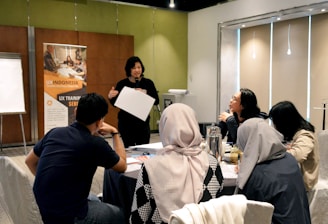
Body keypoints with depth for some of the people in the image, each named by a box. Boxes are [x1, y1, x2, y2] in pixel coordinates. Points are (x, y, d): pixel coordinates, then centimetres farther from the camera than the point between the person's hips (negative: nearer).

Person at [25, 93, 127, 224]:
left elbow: (29, 161, 15)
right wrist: (115, 133, 11)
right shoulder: (95, 143, -17)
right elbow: (122, 166, 2)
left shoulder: (55, 132, 0)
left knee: (97, 203, 29)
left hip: (44, 211, 7)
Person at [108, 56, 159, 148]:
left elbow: (156, 101, -4)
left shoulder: (148, 83, 1)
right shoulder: (122, 84, -2)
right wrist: (110, 97, -20)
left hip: (143, 122, 1)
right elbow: (115, 103, 1)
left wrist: (144, 94, -19)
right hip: (126, 123, -1)